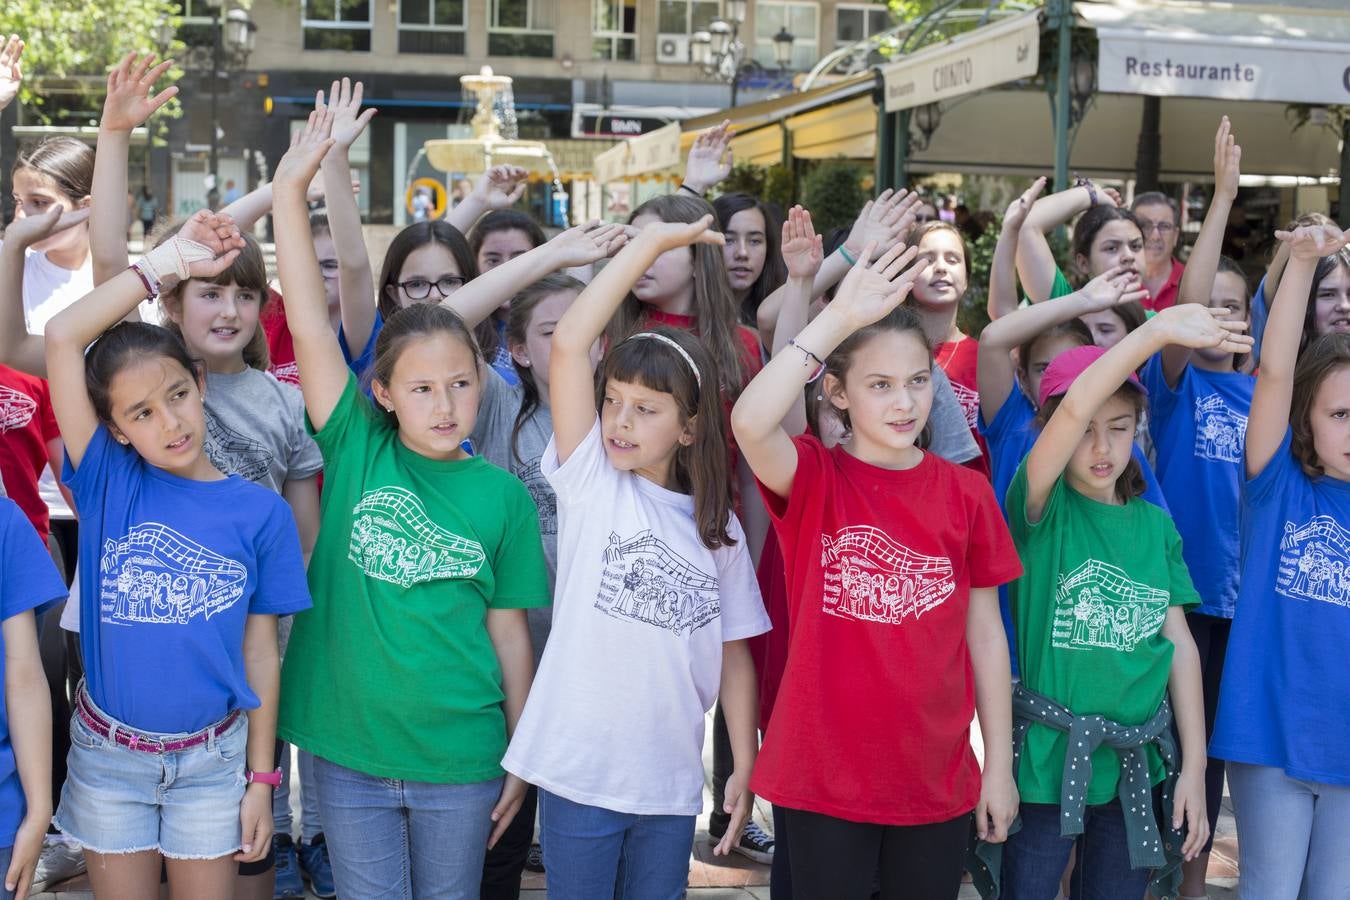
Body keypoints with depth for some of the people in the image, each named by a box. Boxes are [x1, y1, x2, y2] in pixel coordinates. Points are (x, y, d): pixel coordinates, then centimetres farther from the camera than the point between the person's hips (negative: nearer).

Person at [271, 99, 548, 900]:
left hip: (459, 761, 0)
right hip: (350, 754, 0)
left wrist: (521, 760, 3)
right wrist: (291, 189, -19)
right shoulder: (358, 450, -3)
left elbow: (509, 631, 2)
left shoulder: (502, 495, -2)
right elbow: (311, 325, -11)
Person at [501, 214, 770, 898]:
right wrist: (653, 240, -15)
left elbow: (734, 654, 9)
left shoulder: (719, 527, 4)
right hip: (579, 771, -2)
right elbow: (568, 345, -15)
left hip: (671, 784, 2)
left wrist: (744, 765, 3)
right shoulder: (589, 481, -5)